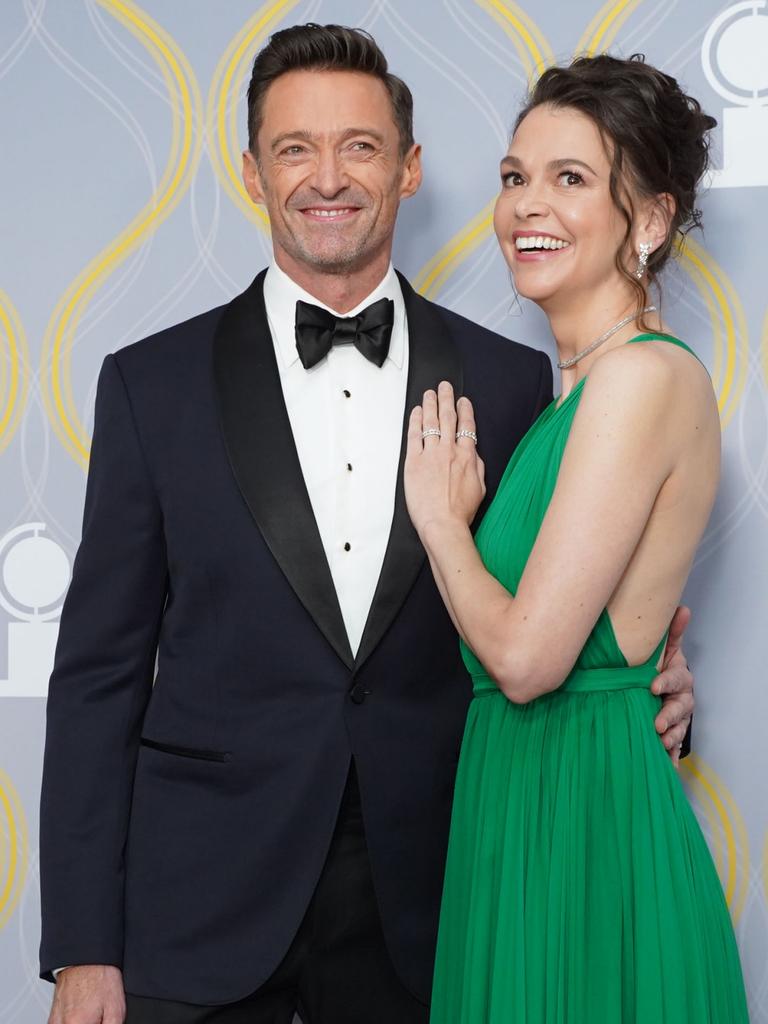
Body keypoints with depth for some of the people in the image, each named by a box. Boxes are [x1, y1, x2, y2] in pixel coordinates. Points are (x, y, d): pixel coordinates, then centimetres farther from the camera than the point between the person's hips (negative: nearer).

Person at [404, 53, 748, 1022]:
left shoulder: (645, 376, -17)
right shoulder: (578, 385, 10)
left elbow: (527, 654, -21)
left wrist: (439, 512, -8)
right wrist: (456, 509, 5)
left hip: (581, 810, -9)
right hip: (522, 794, 9)